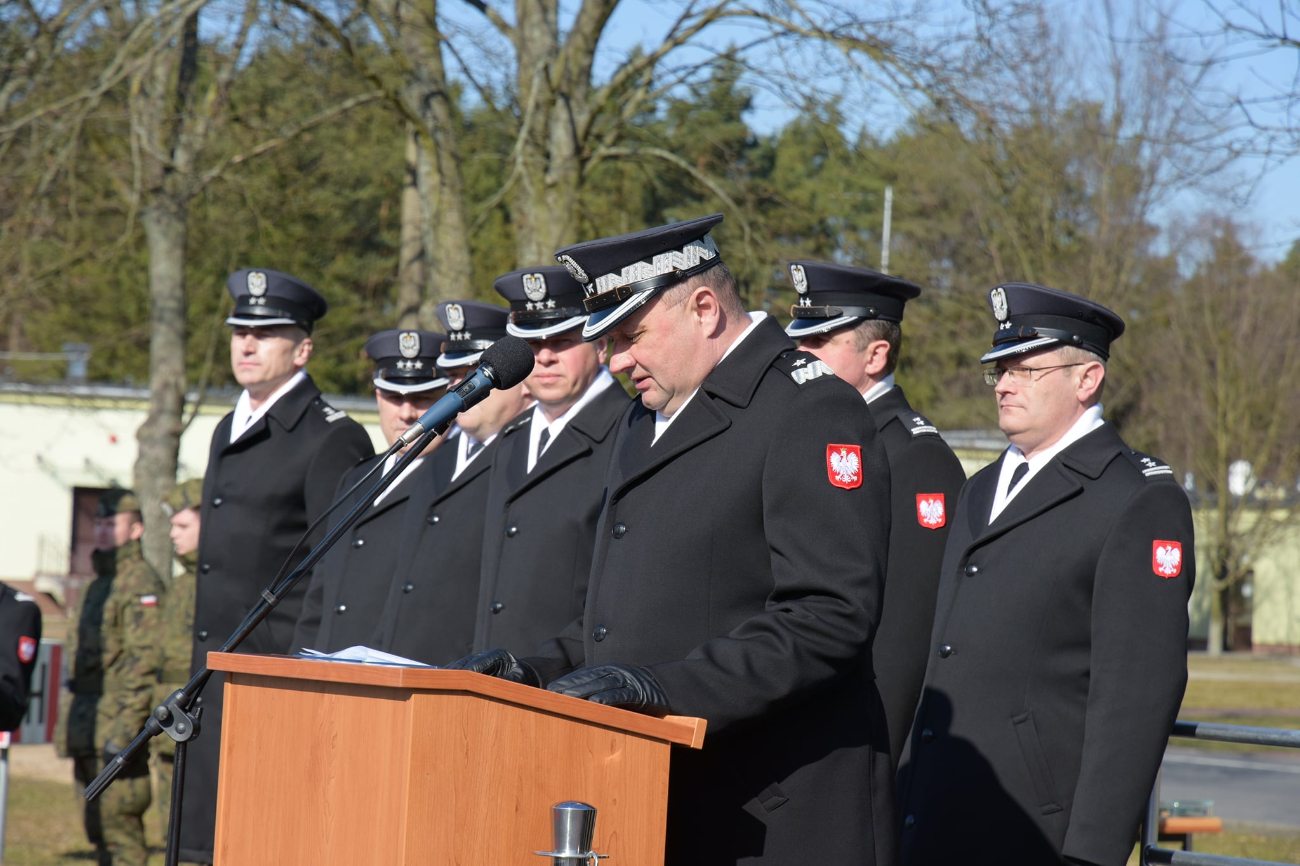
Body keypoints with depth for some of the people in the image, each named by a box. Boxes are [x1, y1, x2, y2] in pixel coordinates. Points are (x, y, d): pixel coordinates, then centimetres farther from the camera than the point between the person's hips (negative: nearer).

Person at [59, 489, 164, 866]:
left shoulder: (142, 584, -10)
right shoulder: (98, 586, 21)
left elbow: (146, 662, -18)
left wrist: (124, 729, -24)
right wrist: (73, 735, 22)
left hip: (118, 730, -10)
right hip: (90, 734, 10)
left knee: (118, 825, -12)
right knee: (99, 829, 10)